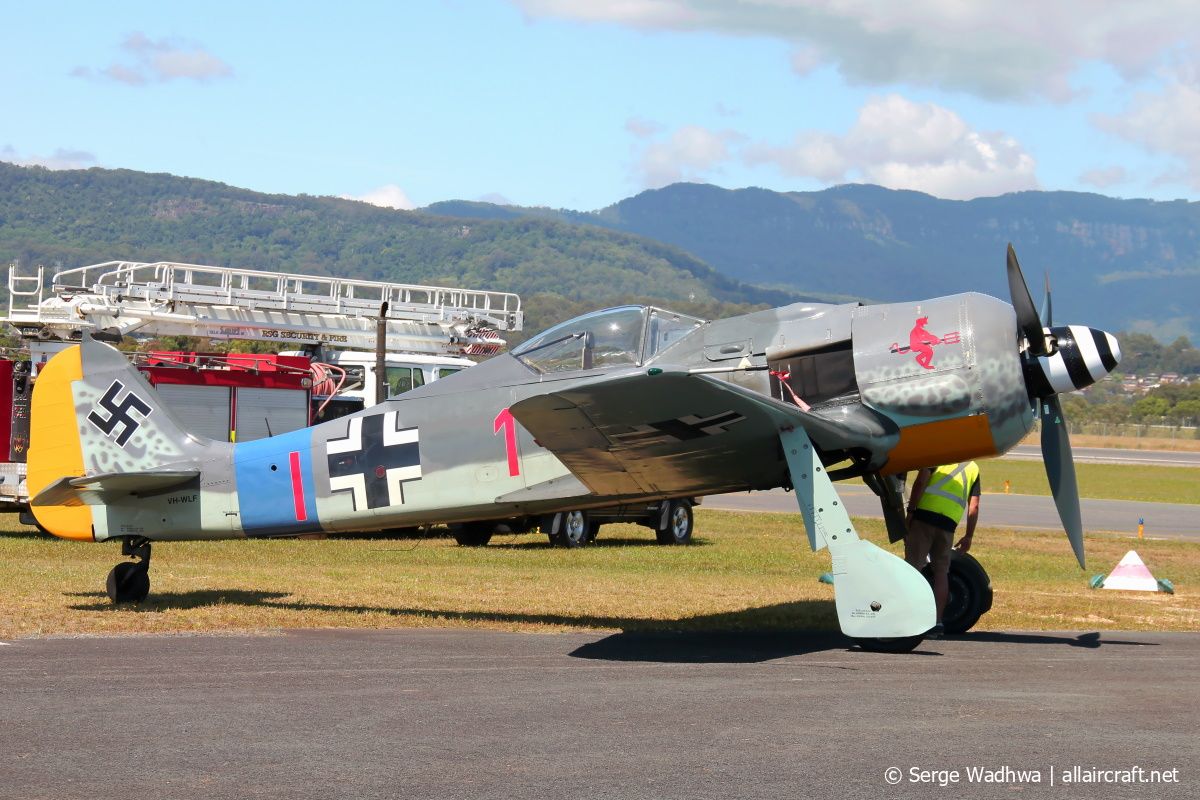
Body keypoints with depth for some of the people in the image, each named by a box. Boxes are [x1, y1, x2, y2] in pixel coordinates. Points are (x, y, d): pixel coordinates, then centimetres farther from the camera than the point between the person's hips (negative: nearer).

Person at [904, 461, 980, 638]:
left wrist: (910, 511, -3)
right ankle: (937, 622, 9)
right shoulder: (973, 468, 22)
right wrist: (968, 536, 18)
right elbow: (974, 507, 15)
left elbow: (920, 481, -3)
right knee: (941, 571, 12)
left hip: (924, 513, -3)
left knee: (913, 565, -2)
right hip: (948, 522, 3)